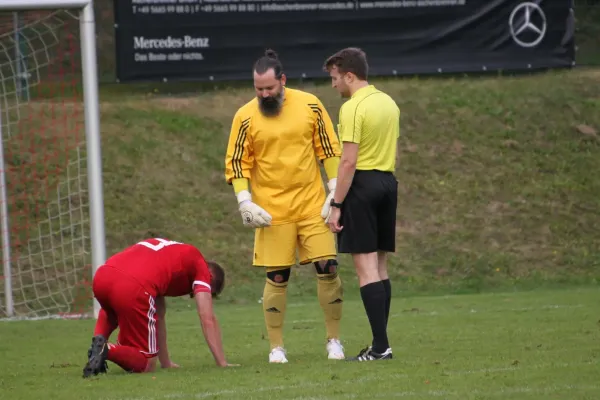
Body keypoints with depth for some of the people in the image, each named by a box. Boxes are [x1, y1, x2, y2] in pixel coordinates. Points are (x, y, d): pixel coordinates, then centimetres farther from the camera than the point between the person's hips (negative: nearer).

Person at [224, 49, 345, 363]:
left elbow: (329, 149, 6)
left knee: (328, 268, -3)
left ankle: (334, 340, 10)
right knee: (277, 277, 0)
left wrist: (335, 192, 1)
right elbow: (236, 163, 0)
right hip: (272, 212, -1)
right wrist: (245, 202, -11)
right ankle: (276, 347, 9)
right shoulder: (245, 117, -4)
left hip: (312, 205, 1)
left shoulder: (309, 105, -1)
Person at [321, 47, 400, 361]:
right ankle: (379, 344, 12)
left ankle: (381, 345, -12)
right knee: (379, 266, 12)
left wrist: (336, 205, -16)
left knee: (366, 266, -8)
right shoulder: (389, 103, 13)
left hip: (362, 184, -9)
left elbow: (349, 161, -18)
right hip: (388, 182, 9)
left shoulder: (352, 108, -14)